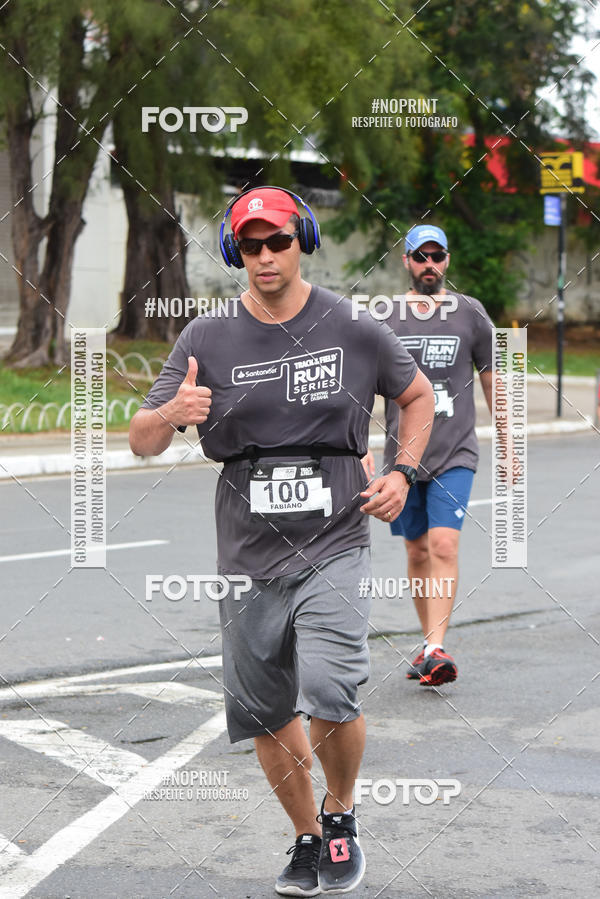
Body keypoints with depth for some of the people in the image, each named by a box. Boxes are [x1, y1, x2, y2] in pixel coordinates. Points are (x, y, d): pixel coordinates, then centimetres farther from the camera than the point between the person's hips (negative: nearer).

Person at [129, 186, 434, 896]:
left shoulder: (355, 331, 0)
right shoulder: (207, 339, 2)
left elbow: (418, 394, 18)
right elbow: (140, 443, 1)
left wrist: (402, 472, 4)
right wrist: (171, 413, -22)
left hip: (334, 546, -2)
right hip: (248, 557, 3)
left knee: (331, 693, -20)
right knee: (265, 714, 10)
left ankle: (341, 813, 8)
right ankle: (307, 838, 33)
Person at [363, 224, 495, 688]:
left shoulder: (471, 313, 3)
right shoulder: (383, 317, 4)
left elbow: (493, 382, 10)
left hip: (456, 455, -2)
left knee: (444, 546, -16)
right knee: (417, 552, 9)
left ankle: (436, 650, -20)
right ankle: (430, 642, 23)